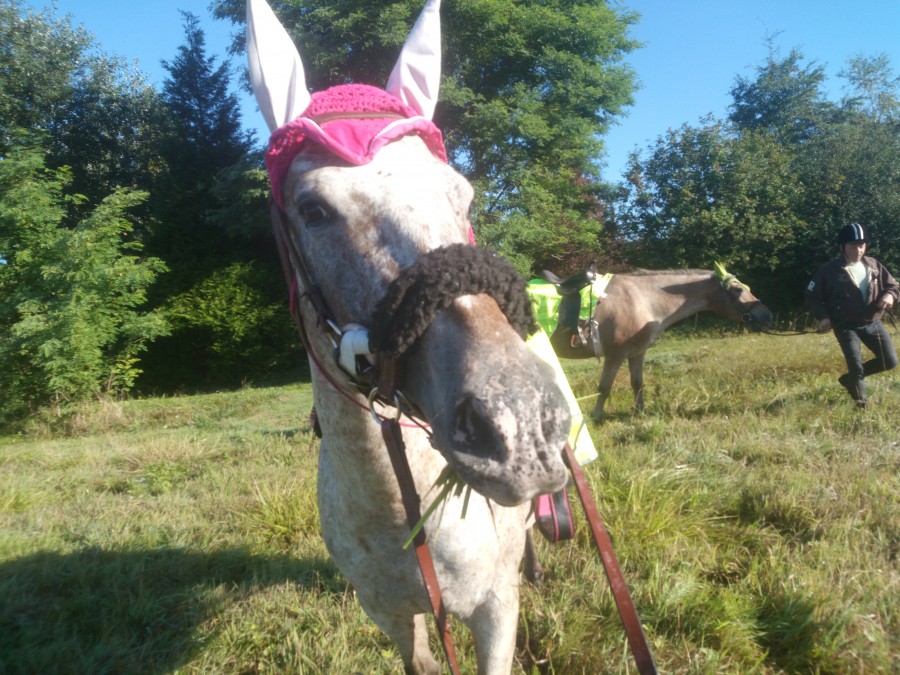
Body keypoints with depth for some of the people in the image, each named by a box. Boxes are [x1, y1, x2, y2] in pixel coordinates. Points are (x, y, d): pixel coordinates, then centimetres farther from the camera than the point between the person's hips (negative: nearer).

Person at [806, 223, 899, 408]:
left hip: (873, 323, 5)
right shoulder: (829, 270, -10)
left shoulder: (874, 265, 3)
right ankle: (861, 403, 12)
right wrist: (823, 317, -14)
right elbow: (812, 295, -1)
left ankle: (849, 379, 25)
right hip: (846, 326, -5)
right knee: (856, 366, -10)